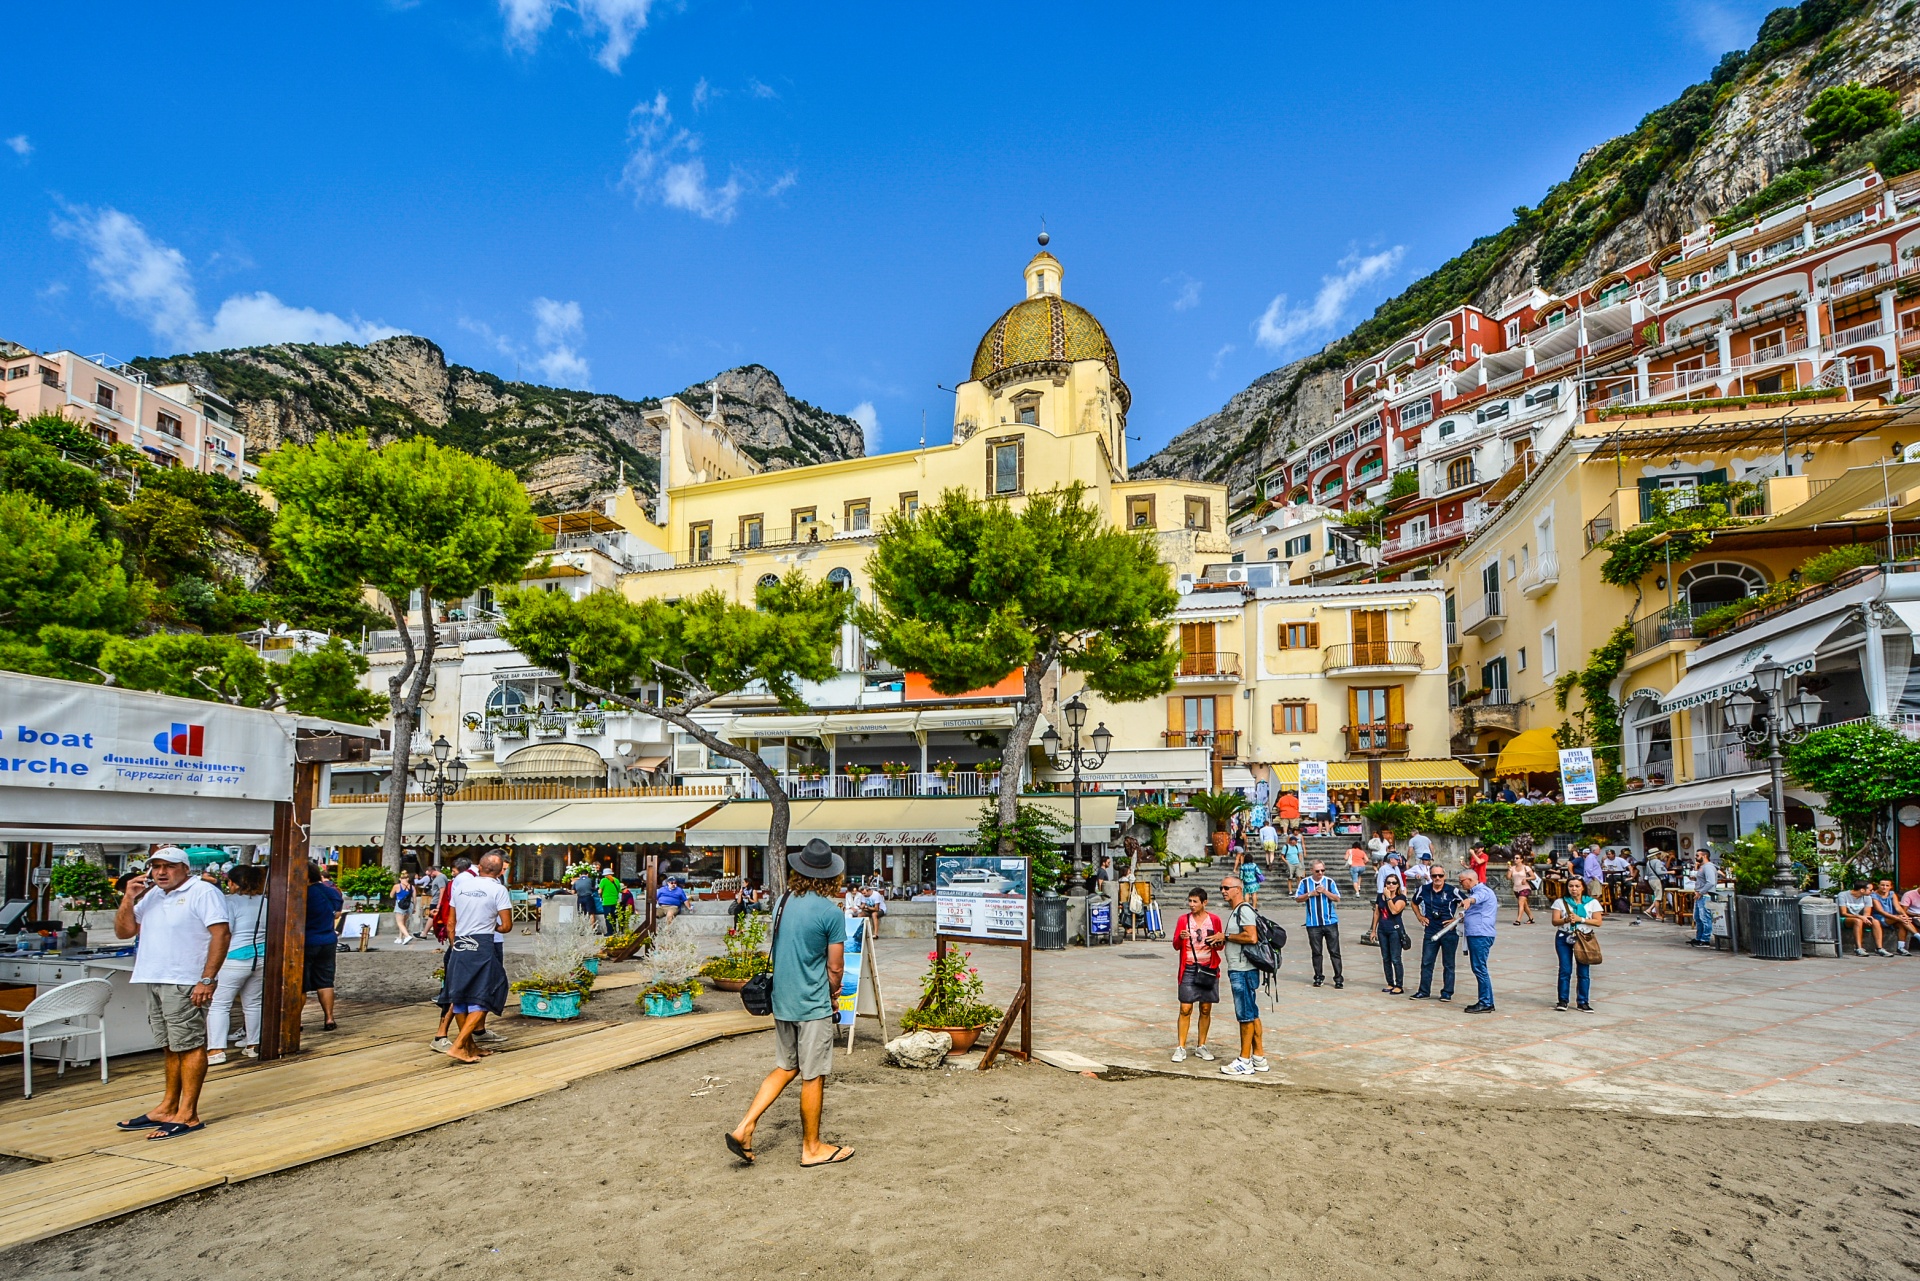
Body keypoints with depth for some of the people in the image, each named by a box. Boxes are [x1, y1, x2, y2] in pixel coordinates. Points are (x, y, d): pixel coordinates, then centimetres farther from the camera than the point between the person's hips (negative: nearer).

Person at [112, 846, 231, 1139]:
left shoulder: (203, 892, -8)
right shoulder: (149, 895, 17)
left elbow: (222, 934, -15)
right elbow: (123, 932, 17)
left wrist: (207, 979, -20)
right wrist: (128, 899, 2)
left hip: (185, 984, -8)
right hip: (153, 982, 8)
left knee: (190, 1046, -4)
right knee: (171, 1047, 15)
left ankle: (187, 1115, -1)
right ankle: (167, 1108, 22)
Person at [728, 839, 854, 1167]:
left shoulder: (783, 903, 2)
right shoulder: (830, 912, -17)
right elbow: (835, 967, -11)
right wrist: (832, 993, 11)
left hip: (782, 1001, 6)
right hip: (813, 1005, -6)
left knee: (786, 1068, 20)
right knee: (813, 1076, 7)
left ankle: (745, 1127, 13)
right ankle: (812, 1147, 20)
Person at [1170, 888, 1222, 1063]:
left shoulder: (1214, 920, 2)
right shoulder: (1183, 920, 2)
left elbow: (1221, 946, 10)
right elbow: (1176, 946, 3)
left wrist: (1220, 940, -14)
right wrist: (1181, 938, -19)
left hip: (1208, 969, 1)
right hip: (1189, 969, -1)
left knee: (1206, 1009, 6)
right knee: (1185, 1009, -4)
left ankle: (1201, 1045, 19)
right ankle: (1181, 1047, 2)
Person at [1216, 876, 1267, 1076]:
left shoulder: (1244, 910, -15)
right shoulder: (1234, 911, 17)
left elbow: (1252, 937, -27)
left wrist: (1226, 936, -17)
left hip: (1244, 971, -11)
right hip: (1238, 970, 11)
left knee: (1246, 1016, -3)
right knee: (1252, 1014, 14)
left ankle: (1244, 1062, 3)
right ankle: (1258, 1058, 22)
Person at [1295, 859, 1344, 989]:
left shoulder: (1329, 881, 2)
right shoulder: (1305, 882, 3)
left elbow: (1337, 898, 1)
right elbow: (1298, 898, 3)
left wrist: (1325, 891, -12)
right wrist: (1310, 894, -10)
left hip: (1330, 922, -1)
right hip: (1313, 923, 1)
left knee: (1334, 951, 0)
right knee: (1316, 952, 7)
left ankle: (1338, 978, 5)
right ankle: (1318, 977, 18)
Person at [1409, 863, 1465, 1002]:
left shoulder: (1452, 891, -9)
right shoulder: (1423, 890, 2)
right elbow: (1414, 903, 21)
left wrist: (1457, 920, -7)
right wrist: (1419, 917, 10)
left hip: (1449, 932, -3)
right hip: (1430, 932, 3)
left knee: (1448, 964, 8)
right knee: (1426, 962, 5)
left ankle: (1447, 993, 16)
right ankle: (1424, 991, 13)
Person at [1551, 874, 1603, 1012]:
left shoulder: (1592, 902, 4)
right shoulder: (1560, 902, 4)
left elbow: (1598, 922, -4)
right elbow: (1555, 921, -1)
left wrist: (1580, 919, -15)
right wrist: (1566, 920, -20)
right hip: (1564, 938, 0)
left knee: (1584, 971, 1)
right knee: (1565, 970, -2)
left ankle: (1583, 1002, 10)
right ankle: (1563, 1000, 5)